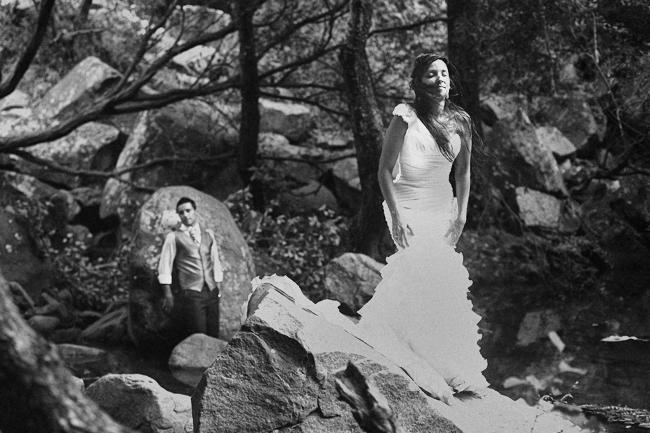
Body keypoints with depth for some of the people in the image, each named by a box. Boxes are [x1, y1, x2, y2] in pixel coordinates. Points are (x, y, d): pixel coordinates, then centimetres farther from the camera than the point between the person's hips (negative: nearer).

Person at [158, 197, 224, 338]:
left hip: (211, 292, 4)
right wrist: (168, 295, -4)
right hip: (191, 294, -4)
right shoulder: (174, 237, 4)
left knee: (213, 336, -1)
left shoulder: (208, 234, 15)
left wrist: (218, 286, 12)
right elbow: (164, 268, 2)